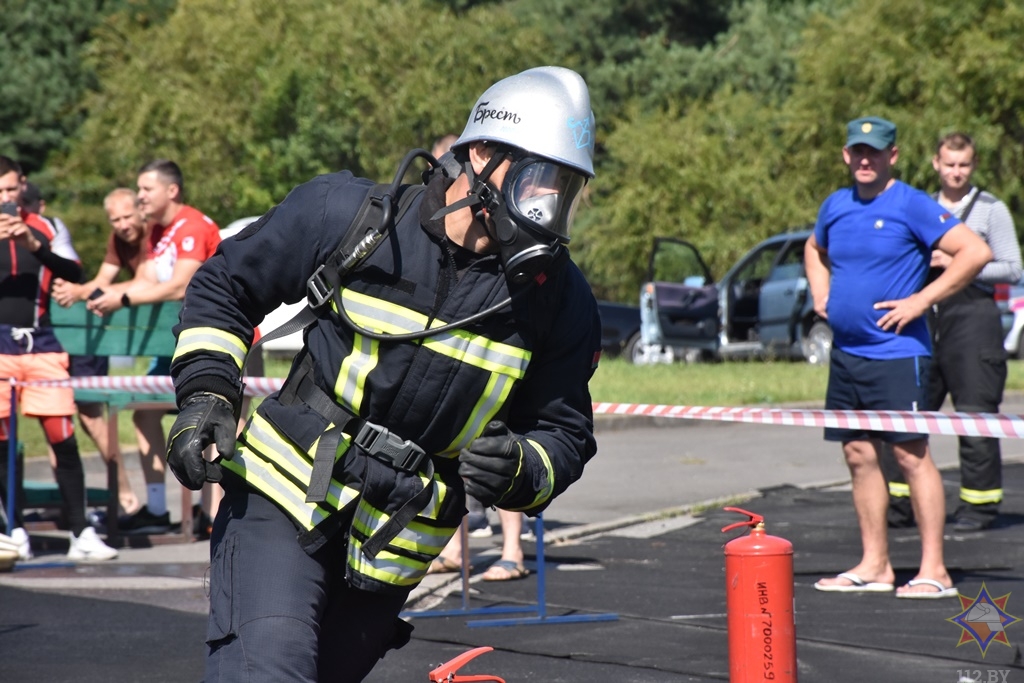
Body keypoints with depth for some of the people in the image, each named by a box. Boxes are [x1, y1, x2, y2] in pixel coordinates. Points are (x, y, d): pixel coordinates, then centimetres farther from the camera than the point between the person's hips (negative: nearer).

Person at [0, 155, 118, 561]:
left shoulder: (43, 227, 11)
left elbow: (74, 273, -1)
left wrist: (34, 246, -15)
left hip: (40, 342, 1)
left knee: (63, 438, -4)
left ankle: (81, 535, -1)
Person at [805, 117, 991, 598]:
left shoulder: (911, 206, -9)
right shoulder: (836, 206, 11)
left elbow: (976, 252, -15)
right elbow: (814, 249, 34)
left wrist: (920, 301, -16)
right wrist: (820, 292, 15)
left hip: (896, 353, -7)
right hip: (846, 352, 7)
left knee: (911, 453, -8)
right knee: (858, 455, 9)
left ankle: (934, 570, -6)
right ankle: (874, 565, 16)